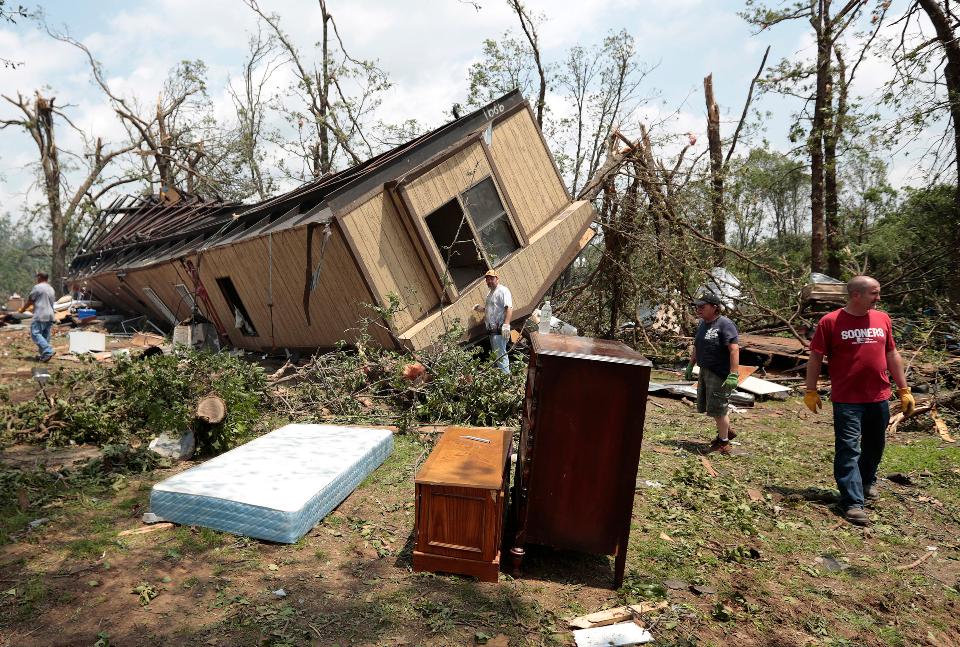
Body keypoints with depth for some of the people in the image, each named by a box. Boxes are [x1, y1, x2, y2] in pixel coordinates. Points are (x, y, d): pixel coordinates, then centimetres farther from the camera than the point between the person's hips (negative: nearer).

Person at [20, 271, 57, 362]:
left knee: (35, 334, -9)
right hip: (50, 316, 8)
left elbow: (30, 300, -1)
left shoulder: (37, 287, -7)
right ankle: (44, 355, 8)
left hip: (40, 316, -8)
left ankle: (48, 351, -22)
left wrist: (23, 309, 17)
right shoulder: (51, 289, 18)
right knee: (45, 336, 9)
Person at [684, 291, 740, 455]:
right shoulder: (703, 323, 9)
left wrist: (733, 375, -28)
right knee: (708, 406, 17)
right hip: (705, 372, 9)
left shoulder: (725, 324, -17)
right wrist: (690, 366, 21)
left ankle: (724, 442, 18)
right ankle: (726, 431, 37)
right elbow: (697, 348, 20)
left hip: (720, 374, -8)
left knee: (718, 409, 0)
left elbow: (734, 350, -23)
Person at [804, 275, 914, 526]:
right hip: (847, 400, -5)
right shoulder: (830, 322, -8)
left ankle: (868, 482, 43)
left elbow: (892, 355, 13)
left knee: (874, 446, 19)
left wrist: (904, 390, 12)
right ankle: (853, 503, -1)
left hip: (879, 398, 5)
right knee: (848, 450, -4)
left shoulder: (883, 319, 6)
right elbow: (815, 358, -4)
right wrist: (810, 391, -5)